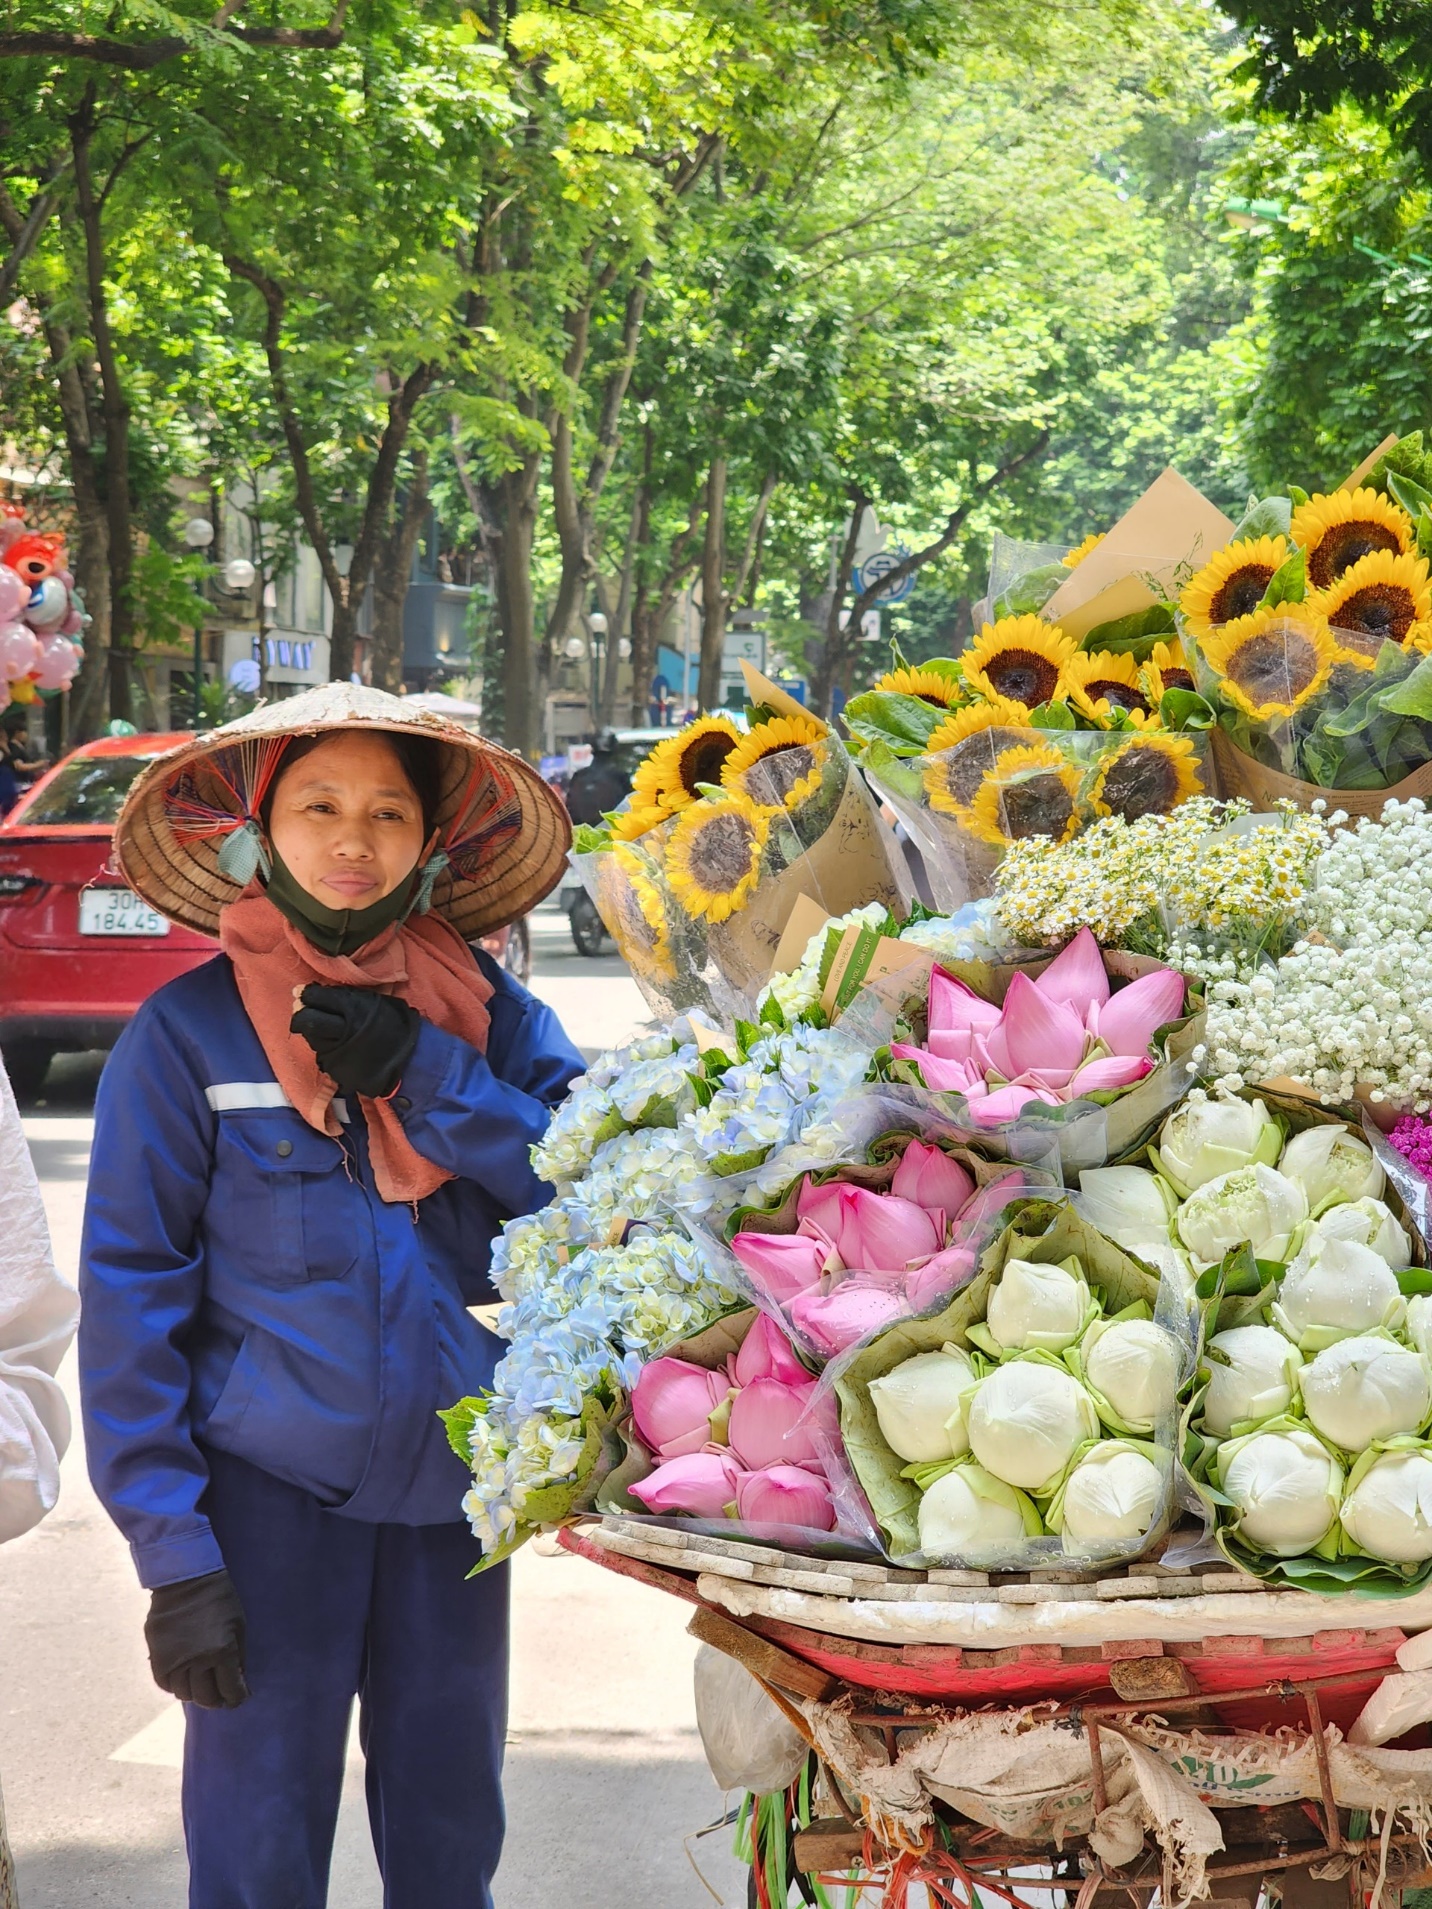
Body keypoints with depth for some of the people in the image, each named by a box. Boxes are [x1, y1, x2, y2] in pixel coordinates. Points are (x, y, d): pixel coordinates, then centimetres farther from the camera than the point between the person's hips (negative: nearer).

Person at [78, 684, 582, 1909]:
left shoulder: (486, 1012, 3)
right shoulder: (188, 1031, -6)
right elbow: (132, 1295, -6)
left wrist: (420, 1070, -16)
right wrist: (174, 1555, -10)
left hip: (454, 1486, 3)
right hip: (272, 1490, -3)